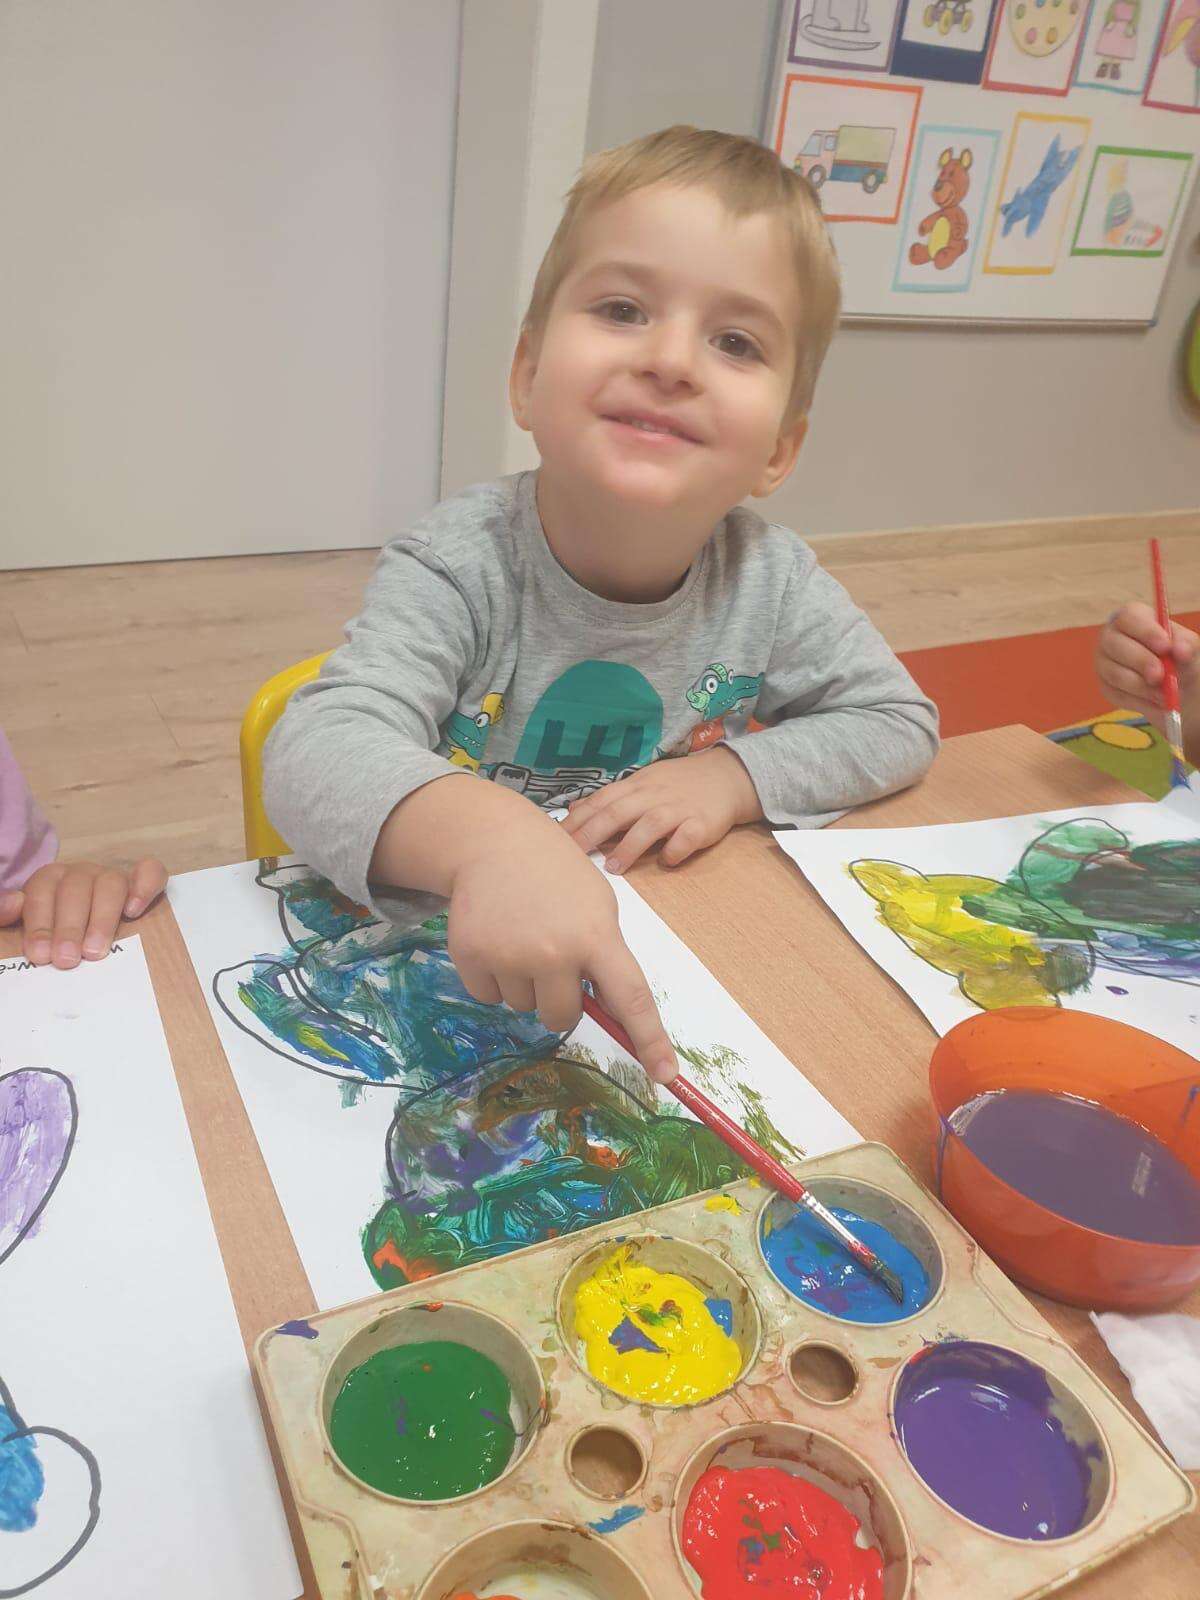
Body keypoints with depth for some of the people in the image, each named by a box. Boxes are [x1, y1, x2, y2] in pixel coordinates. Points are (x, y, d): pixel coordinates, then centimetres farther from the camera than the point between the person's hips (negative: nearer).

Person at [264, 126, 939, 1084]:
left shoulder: (770, 581, -8)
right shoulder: (462, 569, -19)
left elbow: (900, 723, 4)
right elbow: (315, 753, -31)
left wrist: (733, 776, -12)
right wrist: (485, 834, -51)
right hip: (458, 968, -2)